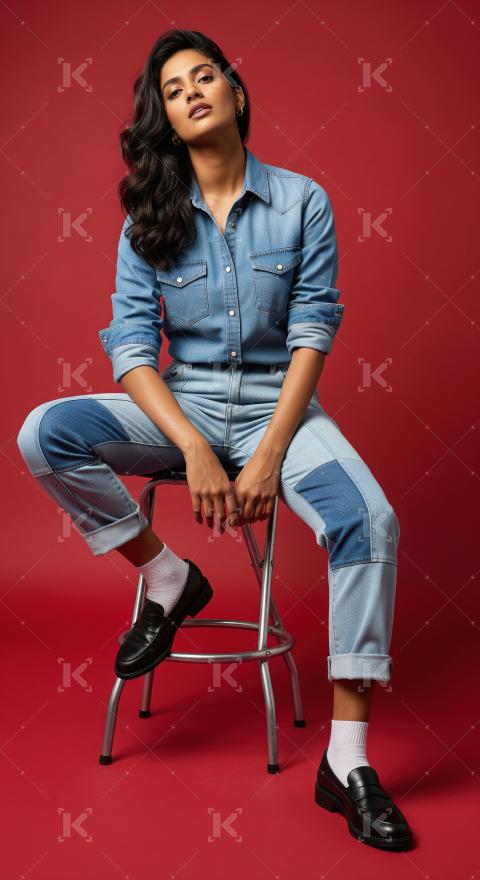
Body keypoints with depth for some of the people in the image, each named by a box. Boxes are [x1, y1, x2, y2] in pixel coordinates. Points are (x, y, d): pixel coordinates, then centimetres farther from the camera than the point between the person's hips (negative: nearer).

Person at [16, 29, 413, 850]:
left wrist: (269, 454, -18)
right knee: (44, 434, -22)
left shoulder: (302, 201, -2)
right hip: (182, 402, 2)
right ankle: (168, 579, -2)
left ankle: (346, 763, -17)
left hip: (277, 403, -1)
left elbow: (312, 336, -6)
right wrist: (196, 452, -20)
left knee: (370, 523, -28)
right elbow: (132, 347, -6)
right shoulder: (149, 217, 1)